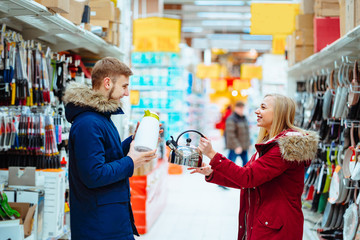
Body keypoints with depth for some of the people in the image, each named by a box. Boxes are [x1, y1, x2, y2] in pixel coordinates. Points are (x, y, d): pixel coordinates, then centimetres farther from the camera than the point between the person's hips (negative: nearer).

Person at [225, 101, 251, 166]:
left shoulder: (244, 118, 13)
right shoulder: (231, 119, -12)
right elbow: (231, 134, -18)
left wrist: (248, 143, 14)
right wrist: (237, 146, -21)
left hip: (244, 146, 8)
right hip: (235, 147, -8)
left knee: (246, 162, 11)